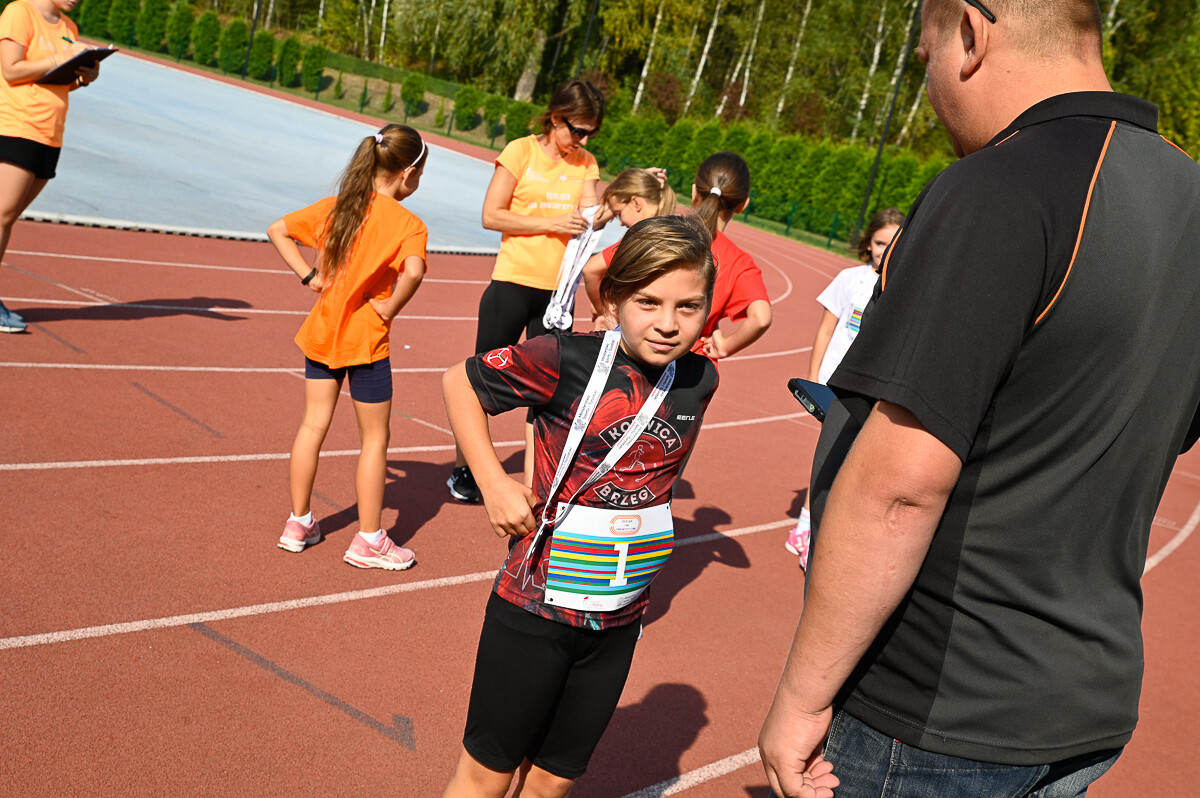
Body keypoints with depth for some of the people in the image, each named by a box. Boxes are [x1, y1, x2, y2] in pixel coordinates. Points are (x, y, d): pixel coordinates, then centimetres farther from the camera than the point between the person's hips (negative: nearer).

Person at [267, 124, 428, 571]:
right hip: (365, 338, -6)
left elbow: (277, 230, 8)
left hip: (322, 332, 6)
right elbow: (413, 270, -34)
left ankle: (299, 523, 25)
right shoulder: (408, 224, -15)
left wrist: (308, 276, 6)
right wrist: (391, 307, -18)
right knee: (374, 438, 7)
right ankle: (369, 541, 14)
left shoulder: (334, 206, 3)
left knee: (313, 424, 16)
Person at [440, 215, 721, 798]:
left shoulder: (698, 380, -2)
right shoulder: (568, 360, -17)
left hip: (618, 620, 4)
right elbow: (460, 382, -4)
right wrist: (492, 482, -11)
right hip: (534, 609, -4)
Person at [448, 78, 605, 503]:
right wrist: (550, 224, -16)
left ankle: (532, 482, 16)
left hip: (558, 292, 4)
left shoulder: (586, 163, 8)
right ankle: (461, 467, 23)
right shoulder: (521, 152, -4)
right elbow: (491, 215, -9)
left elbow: (590, 218, -2)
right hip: (512, 283, -3)